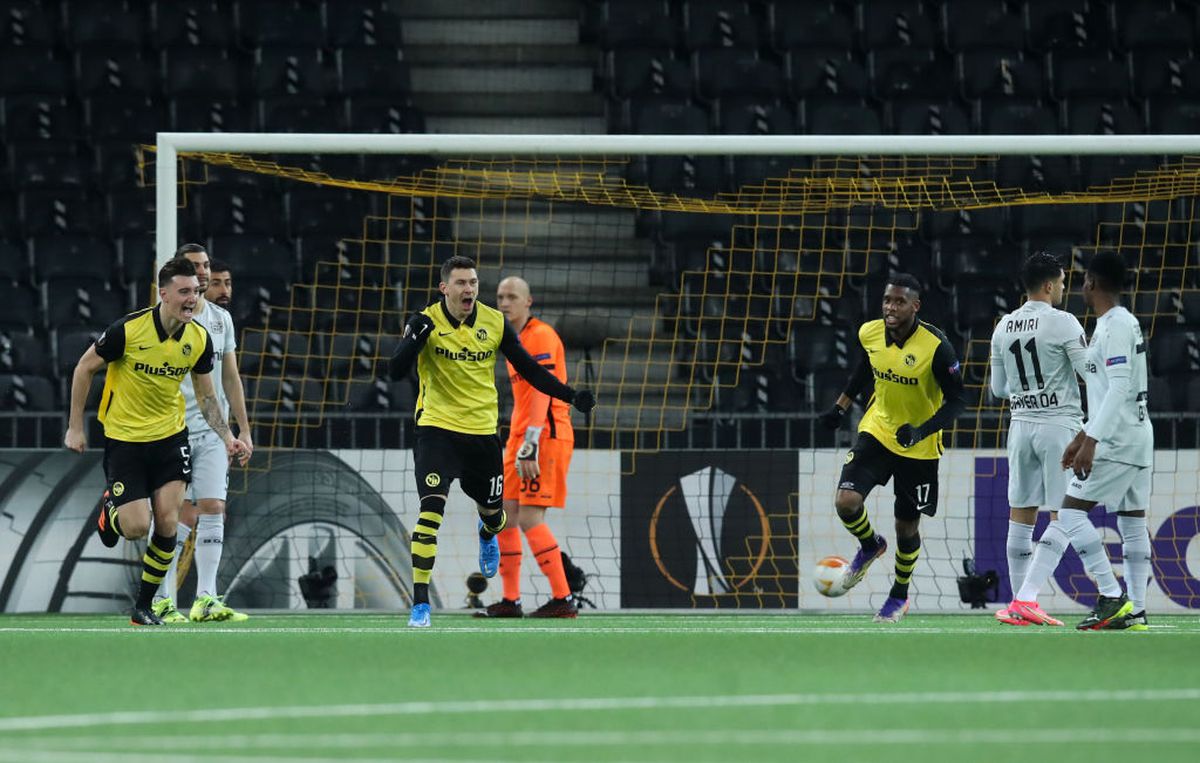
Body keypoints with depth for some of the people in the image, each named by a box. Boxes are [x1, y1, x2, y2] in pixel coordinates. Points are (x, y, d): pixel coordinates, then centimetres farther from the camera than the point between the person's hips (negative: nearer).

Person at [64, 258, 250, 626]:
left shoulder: (199, 339, -7)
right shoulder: (128, 329, -20)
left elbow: (206, 396, 7)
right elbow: (85, 367, -6)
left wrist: (227, 437, -7)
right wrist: (75, 427, -5)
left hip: (170, 435, 3)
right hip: (124, 438, -3)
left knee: (167, 524, -8)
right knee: (136, 527, -9)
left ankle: (144, 606, 9)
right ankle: (111, 510, 29)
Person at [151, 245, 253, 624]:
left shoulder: (221, 319, 14)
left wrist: (244, 430, 14)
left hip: (214, 431, 5)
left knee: (212, 510, -4)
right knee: (183, 516, -7)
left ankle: (206, 599, -5)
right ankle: (163, 600, 0)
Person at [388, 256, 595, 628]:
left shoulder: (494, 322, -2)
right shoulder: (426, 322, -11)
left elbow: (528, 369, 7)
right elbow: (396, 371, -18)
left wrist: (571, 396, 0)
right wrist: (415, 336, -34)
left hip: (483, 430, 3)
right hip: (438, 427, -3)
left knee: (493, 513, 14)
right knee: (432, 506, -20)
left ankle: (487, 535, 56)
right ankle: (420, 603, -16)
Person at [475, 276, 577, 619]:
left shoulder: (541, 336, -11)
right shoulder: (515, 340, 18)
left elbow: (542, 392, -20)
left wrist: (531, 443, -26)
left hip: (545, 436, -10)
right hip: (519, 437, 10)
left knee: (530, 519, -14)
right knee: (503, 516, 7)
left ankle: (563, 599, -12)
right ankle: (510, 600, 12)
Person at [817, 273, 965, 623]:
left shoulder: (936, 347, -24)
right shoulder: (869, 334, -10)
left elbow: (956, 401, -17)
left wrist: (922, 430, -31)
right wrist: (841, 406, 17)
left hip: (919, 447, -3)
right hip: (877, 431, 3)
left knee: (907, 526, 7)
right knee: (846, 502, -16)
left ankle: (899, 596, 34)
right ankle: (870, 545, 20)